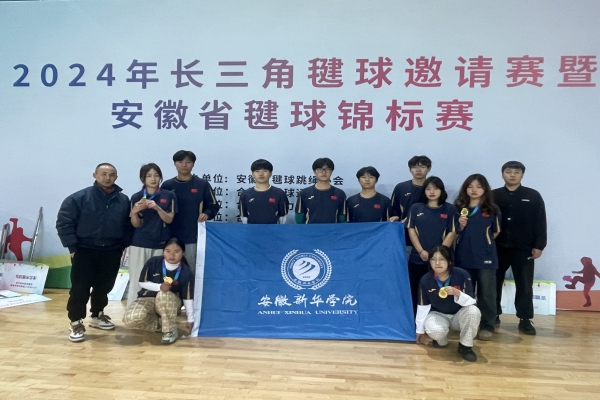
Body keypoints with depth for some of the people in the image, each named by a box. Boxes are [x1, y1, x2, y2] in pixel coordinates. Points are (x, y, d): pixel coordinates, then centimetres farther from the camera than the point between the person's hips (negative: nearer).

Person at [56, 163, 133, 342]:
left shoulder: (123, 201, 3)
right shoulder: (79, 198, -8)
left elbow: (128, 225, 10)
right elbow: (63, 222, -8)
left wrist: (124, 245, 1)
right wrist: (72, 247, -10)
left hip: (112, 252, 4)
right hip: (85, 251, -3)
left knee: (104, 286, 14)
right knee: (80, 288, -3)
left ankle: (97, 315, 33)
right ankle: (75, 322, 11)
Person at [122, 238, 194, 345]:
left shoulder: (186, 272, -16)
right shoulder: (153, 262, -15)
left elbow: (188, 297, -11)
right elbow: (142, 282, -6)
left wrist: (190, 319, -7)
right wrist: (159, 287, -23)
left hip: (171, 302, -1)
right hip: (148, 298, 1)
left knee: (164, 295, -40)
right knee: (130, 319, -29)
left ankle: (171, 330, -20)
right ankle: (162, 324, -2)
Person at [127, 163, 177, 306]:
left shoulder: (169, 196, 2)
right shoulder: (136, 197, 3)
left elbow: (169, 219, -2)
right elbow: (136, 224, 3)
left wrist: (157, 207, -19)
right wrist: (134, 212, -17)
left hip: (161, 244, 0)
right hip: (139, 244, 0)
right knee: (136, 279, 2)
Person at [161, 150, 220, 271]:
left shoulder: (202, 184, 2)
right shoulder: (167, 185, 6)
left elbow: (213, 206, 5)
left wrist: (206, 214, -14)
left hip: (194, 237, -1)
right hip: (171, 237, 1)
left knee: (192, 270, 3)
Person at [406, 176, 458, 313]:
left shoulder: (450, 209, 3)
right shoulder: (416, 208, 7)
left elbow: (452, 233, -2)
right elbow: (411, 230, 2)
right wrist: (421, 251, -9)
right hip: (417, 259, 2)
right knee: (415, 292, 5)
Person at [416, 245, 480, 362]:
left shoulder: (462, 275, -20)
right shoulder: (425, 280, -15)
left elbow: (472, 302, -20)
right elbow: (422, 306, -6)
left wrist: (457, 293, -40)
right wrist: (420, 330, 2)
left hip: (459, 315, 1)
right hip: (438, 314, 0)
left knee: (473, 311, -32)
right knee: (434, 330, -34)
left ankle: (465, 346, -8)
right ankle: (441, 340, 7)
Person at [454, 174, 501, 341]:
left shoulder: (492, 210, -3)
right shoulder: (459, 209, 3)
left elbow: (495, 233, 7)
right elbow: (455, 234, 8)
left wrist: (483, 243, 2)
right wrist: (461, 226, -10)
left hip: (486, 258, -2)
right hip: (463, 257, 2)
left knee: (486, 294, 4)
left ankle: (487, 327, 16)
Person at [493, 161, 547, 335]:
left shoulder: (533, 196, 1)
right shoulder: (494, 195, 3)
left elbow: (540, 223, 0)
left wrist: (538, 246, -4)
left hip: (523, 249, -1)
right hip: (498, 248, 1)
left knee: (524, 285, 4)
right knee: (494, 282, 9)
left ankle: (525, 320, 14)